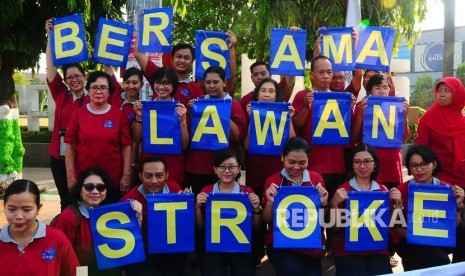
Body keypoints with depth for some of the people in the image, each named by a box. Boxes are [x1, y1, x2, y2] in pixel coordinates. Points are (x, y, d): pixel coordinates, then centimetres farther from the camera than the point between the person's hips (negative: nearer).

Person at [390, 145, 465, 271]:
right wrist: (398, 205, -23)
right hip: (410, 243, -4)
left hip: (440, 241, 4)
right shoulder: (401, 190, -7)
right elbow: (395, 228, -7)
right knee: (440, 260, -31)